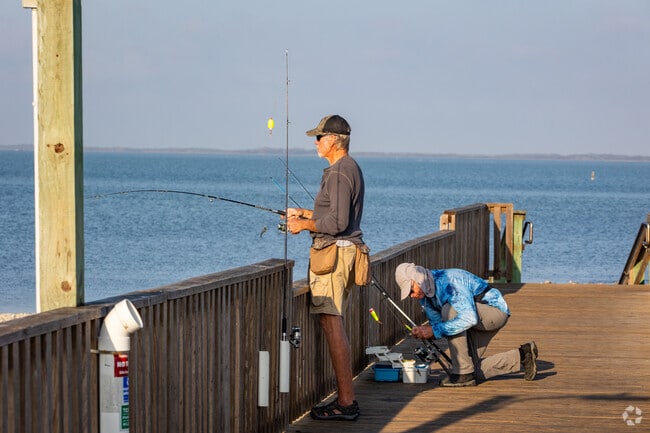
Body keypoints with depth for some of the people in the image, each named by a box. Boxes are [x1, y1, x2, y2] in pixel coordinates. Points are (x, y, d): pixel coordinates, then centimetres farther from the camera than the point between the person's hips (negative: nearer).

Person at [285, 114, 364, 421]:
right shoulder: (351, 167, 18)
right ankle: (347, 399, 15)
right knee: (335, 324, 13)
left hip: (333, 253, -11)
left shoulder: (339, 172, -15)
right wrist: (305, 213, 24)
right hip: (344, 251, 11)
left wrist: (305, 225, -9)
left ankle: (345, 403, -10)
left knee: (332, 324, -10)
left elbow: (338, 222, -21)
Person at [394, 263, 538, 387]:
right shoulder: (424, 295, -2)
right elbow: (436, 321, 6)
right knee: (473, 368, 1)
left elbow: (469, 318, -40)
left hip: (496, 310, -10)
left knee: (450, 310, -32)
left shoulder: (448, 282, -32)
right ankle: (521, 356, 16)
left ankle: (464, 373, -24)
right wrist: (423, 332, -18)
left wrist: (435, 330, -39)